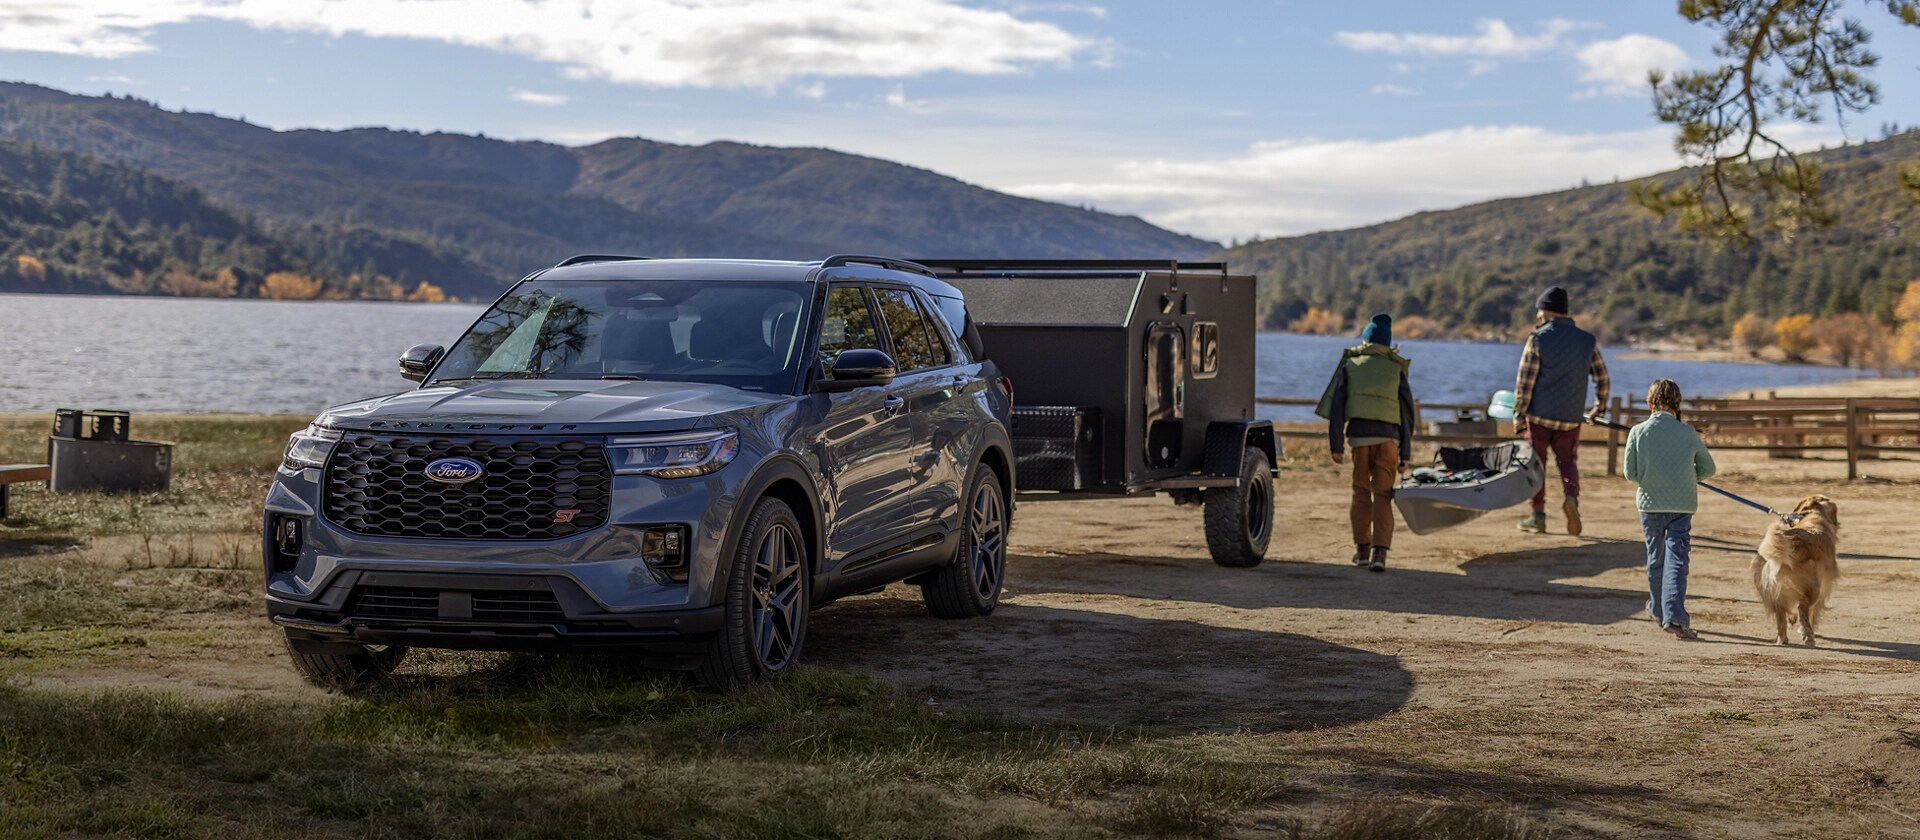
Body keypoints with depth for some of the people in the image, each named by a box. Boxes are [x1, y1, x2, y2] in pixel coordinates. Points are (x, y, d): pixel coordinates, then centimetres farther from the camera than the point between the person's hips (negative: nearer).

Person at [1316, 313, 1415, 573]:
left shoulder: (1350, 365, 10)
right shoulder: (1396, 369, 10)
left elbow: (1336, 406, 2)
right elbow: (1407, 413, 8)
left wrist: (1336, 445, 2)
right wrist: (1405, 454, 11)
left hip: (1359, 435, 0)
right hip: (1388, 437, 0)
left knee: (1361, 492, 16)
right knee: (1382, 496, 1)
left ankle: (1362, 549, 20)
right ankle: (1379, 552, -12)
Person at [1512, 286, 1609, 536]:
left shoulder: (1538, 339, -7)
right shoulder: (1587, 340, 4)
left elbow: (1524, 383, -9)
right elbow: (1603, 380, 9)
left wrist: (1518, 416, -2)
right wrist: (1599, 407, 25)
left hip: (1539, 415, -3)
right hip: (1571, 418, 3)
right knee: (1567, 461, 16)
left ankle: (1538, 516, 13)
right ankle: (1571, 497, -12)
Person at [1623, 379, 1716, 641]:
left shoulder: (1637, 432, -6)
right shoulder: (1688, 433, -6)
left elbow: (1630, 474, -2)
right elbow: (1708, 469, 4)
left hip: (1650, 504, 1)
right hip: (1682, 506, -1)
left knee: (1655, 558, 17)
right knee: (1676, 559, -4)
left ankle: (1659, 610, 30)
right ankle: (1674, 616, -17)